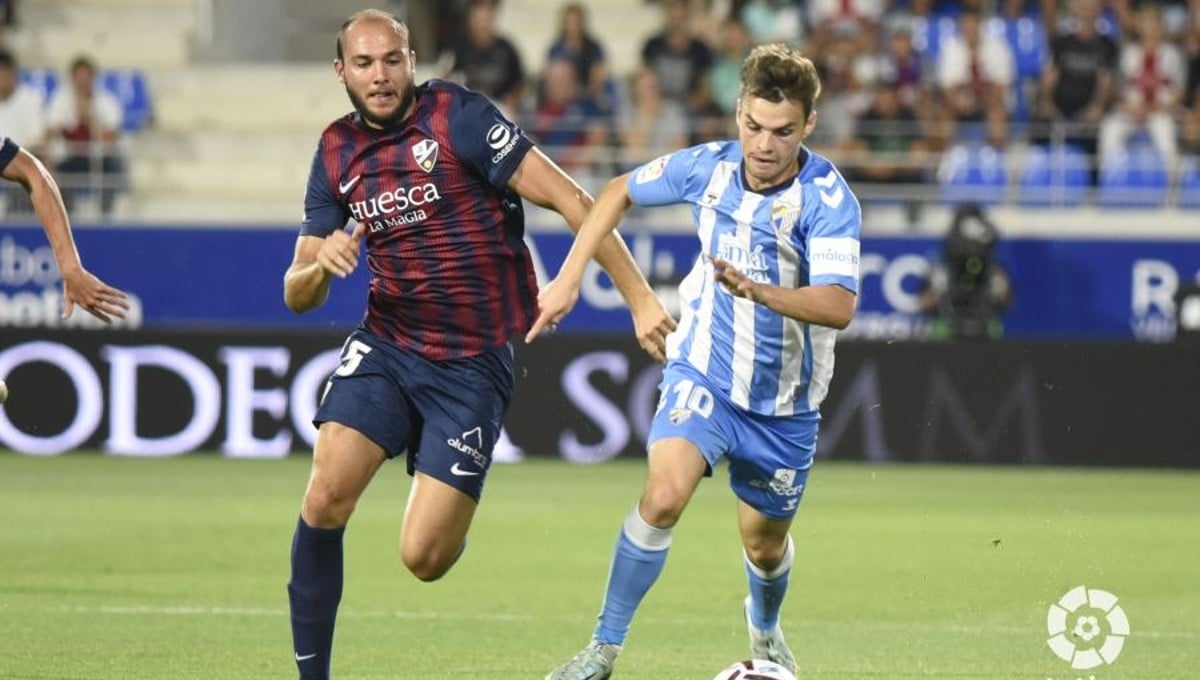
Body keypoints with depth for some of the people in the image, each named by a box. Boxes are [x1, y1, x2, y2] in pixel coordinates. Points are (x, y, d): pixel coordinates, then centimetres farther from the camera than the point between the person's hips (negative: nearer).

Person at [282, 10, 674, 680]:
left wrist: (640, 296, -20)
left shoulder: (456, 116, -12)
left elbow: (571, 200, -14)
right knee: (326, 499, -19)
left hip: (472, 365, -4)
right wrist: (321, 265, -16)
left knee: (424, 557, -9)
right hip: (385, 346, 4)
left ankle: (446, 514, 29)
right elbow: (297, 294, 9)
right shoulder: (336, 152, 5)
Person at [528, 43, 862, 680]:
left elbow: (838, 306, -35)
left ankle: (765, 629, 51)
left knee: (764, 545, 16)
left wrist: (758, 290, -51)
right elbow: (619, 192, 7)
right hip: (703, 371, 1)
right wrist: (568, 279, 2)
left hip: (784, 401, -1)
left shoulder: (828, 198, -23)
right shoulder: (708, 167, -12)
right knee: (664, 493, -26)